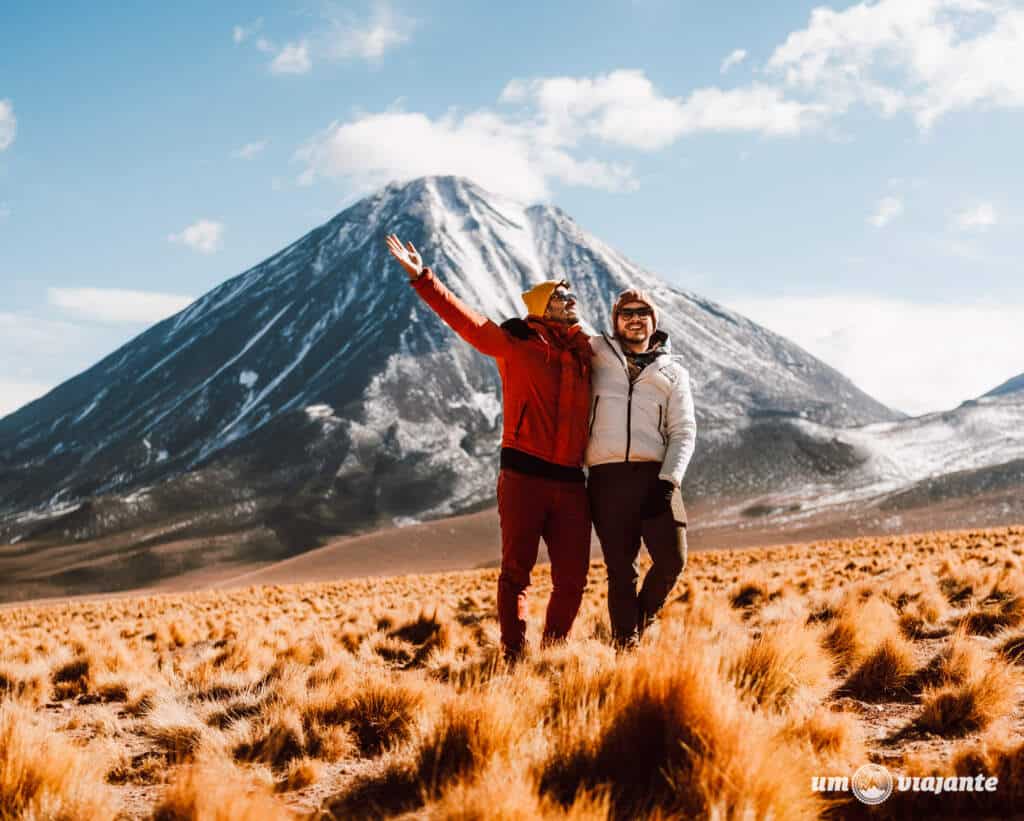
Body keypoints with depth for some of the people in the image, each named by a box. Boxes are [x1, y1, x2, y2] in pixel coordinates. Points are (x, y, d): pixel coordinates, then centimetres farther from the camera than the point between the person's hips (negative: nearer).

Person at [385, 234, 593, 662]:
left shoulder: (582, 354, 16)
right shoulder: (515, 345, 2)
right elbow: (465, 319, -3)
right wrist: (422, 277, -9)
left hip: (570, 481, 4)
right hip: (523, 476, -4)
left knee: (572, 577, 4)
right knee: (516, 570, 2)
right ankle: (514, 654, 9)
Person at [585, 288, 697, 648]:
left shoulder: (673, 371, 15)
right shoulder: (597, 354, 14)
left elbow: (684, 432, 7)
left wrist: (668, 480, -7)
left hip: (654, 476, 1)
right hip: (607, 478, -1)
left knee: (672, 559, -7)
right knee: (620, 568, 1)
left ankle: (642, 617, 20)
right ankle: (625, 642, 11)